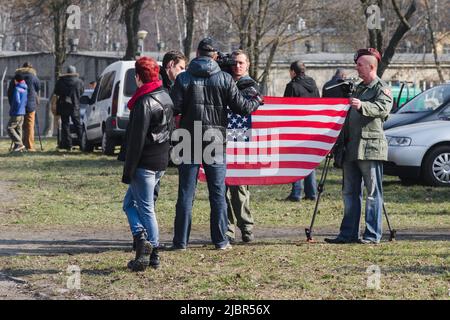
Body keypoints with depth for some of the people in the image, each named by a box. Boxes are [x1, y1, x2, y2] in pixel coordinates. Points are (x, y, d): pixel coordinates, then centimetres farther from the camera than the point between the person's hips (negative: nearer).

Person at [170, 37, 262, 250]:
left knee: (186, 192, 4)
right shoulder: (224, 79, -3)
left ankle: (181, 241, 3)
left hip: (190, 141, 0)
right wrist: (257, 102, 18)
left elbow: (174, 108, -11)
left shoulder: (184, 78, -4)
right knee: (217, 192, 8)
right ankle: (220, 240, 8)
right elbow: (240, 106, -2)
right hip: (216, 141, 0)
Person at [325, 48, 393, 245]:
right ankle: (349, 234, 12)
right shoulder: (358, 88, 23)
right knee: (350, 192, 8)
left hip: (370, 147, -9)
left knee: (373, 193, -5)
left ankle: (373, 235, -4)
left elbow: (383, 108, -23)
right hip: (352, 147, 9)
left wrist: (361, 106, -39)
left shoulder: (382, 88, -3)